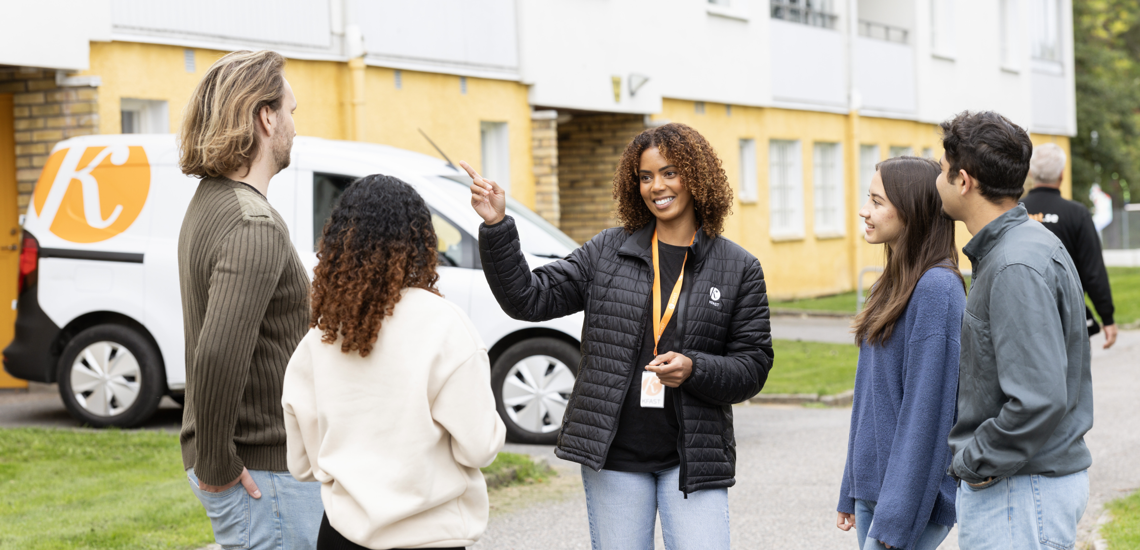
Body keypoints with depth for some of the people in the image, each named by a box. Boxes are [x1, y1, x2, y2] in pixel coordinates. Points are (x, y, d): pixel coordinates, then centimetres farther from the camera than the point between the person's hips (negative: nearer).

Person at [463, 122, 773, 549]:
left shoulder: (739, 269, 2)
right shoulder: (607, 252, 6)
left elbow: (753, 366, 1)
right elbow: (529, 298, 1)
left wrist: (694, 369, -17)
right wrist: (496, 228, -10)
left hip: (692, 459, -1)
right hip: (614, 455, 2)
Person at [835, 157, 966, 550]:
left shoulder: (937, 289, -16)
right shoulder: (894, 283, 12)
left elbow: (926, 408, -19)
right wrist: (851, 490, 16)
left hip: (916, 491, -9)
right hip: (873, 487, 9)